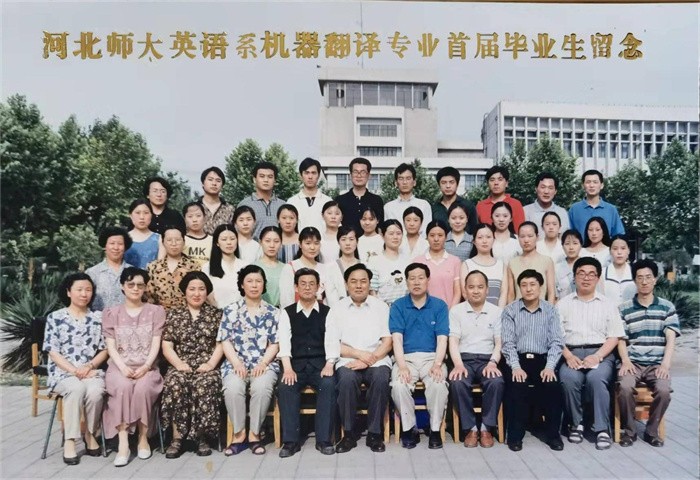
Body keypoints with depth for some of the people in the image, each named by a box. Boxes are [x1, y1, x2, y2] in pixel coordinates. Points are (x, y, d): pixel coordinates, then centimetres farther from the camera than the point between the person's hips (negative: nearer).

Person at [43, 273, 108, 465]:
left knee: (95, 391, -32)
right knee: (76, 387, -35)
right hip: (62, 372, -1)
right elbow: (53, 352, -2)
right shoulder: (55, 317, 5)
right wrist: (74, 370, -15)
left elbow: (104, 350, 8)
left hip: (92, 371, 2)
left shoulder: (98, 318, 10)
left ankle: (90, 434, -8)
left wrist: (89, 366, -11)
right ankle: (69, 440, -25)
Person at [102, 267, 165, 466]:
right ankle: (123, 443, -31)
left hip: (147, 367, 0)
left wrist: (145, 366, -15)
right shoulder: (111, 313, 13)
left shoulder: (156, 311, 11)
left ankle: (143, 438, -15)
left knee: (143, 388, -33)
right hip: (120, 367, 0)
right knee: (123, 387, -34)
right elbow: (111, 346, 3)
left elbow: (156, 344, 2)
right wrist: (123, 367, -15)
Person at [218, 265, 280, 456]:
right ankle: (239, 434, -14)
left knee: (262, 387, -33)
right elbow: (225, 341, 4)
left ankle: (254, 434, -15)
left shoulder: (273, 313, 12)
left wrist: (262, 364, -11)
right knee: (233, 388, -32)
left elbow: (275, 344, 6)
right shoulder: (231, 310, 11)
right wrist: (236, 363, -12)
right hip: (236, 363, 0)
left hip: (264, 364, 0)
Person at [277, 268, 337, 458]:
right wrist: (288, 368, -18)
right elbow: (284, 341, -3)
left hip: (320, 364, 0)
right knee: (285, 386, -29)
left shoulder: (327, 312, 10)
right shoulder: (287, 313, 10)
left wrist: (329, 364, -17)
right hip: (296, 364, 0)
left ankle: (324, 439, -21)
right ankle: (290, 440, -20)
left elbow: (331, 340, 0)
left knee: (328, 385, -30)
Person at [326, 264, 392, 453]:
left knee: (381, 378, -31)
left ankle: (374, 434, -16)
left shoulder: (381, 307, 11)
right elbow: (333, 344, 1)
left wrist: (371, 358, -13)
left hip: (377, 360, 0)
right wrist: (359, 354, -13)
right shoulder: (337, 309, 10)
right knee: (347, 379, -32)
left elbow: (388, 341, 3)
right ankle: (349, 433, -14)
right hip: (348, 361, 0)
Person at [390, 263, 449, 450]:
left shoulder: (439, 306, 7)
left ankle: (435, 429, -9)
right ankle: (409, 428, -6)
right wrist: (402, 366, -19)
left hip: (431, 357, 0)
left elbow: (442, 338, -1)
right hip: (406, 357, 0)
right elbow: (397, 338, -4)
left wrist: (437, 364, -18)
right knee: (399, 386, -30)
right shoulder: (398, 306, 6)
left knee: (438, 384, -31)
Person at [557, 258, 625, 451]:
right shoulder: (563, 304, 13)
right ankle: (576, 423, -10)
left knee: (596, 378, -32)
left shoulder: (608, 304, 13)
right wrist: (568, 356, -13)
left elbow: (614, 337, 5)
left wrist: (597, 356, -12)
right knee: (568, 378, -30)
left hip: (600, 353, 0)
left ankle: (602, 429, -20)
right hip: (571, 353, 0)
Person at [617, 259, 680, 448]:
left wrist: (666, 363, -13)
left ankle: (652, 431, -4)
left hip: (657, 363, 0)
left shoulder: (667, 307, 9)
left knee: (664, 390, -30)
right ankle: (629, 431, -7)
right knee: (624, 387, -30)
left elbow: (671, 338, 1)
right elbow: (621, 339, 5)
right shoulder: (624, 309, 9)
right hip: (633, 362, 0)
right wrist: (625, 361, -13)